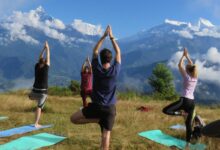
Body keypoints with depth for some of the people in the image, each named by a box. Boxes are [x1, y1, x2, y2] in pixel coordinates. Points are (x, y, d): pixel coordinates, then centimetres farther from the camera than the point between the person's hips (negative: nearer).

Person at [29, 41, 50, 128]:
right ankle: (36, 124, -1)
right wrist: (47, 48, 10)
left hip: (35, 90, 4)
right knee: (39, 107, 0)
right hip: (43, 91, -4)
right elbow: (48, 58, 0)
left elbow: (40, 58, 14)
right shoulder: (45, 68, -10)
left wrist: (43, 49, 19)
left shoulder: (36, 67, 1)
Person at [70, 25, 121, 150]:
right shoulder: (115, 70, -7)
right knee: (106, 135, 3)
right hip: (110, 108, 1)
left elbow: (95, 51, 9)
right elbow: (118, 52, 8)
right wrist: (111, 37, 13)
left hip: (96, 106, -1)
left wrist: (104, 36, 11)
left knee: (73, 119, 14)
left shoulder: (96, 69, -6)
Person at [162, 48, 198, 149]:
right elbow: (192, 66, 22)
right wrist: (187, 56, 25)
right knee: (189, 124, 10)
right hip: (192, 102, 7)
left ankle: (180, 113, -21)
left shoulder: (187, 77, -6)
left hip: (184, 100, -7)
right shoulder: (195, 77, 8)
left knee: (165, 110, -7)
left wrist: (183, 55, 10)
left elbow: (180, 65, 1)